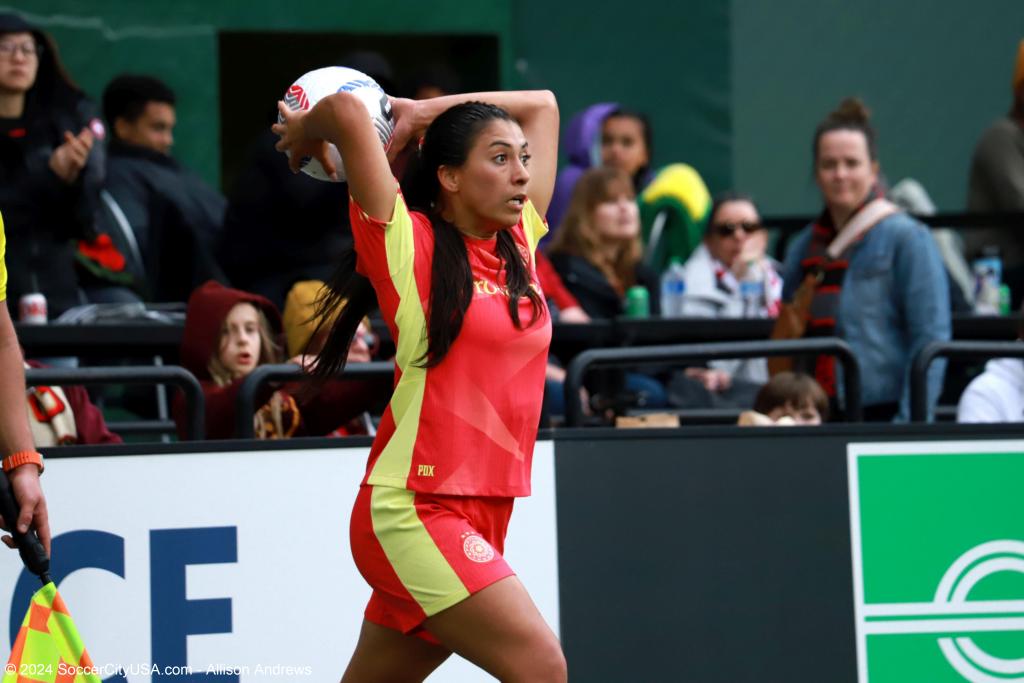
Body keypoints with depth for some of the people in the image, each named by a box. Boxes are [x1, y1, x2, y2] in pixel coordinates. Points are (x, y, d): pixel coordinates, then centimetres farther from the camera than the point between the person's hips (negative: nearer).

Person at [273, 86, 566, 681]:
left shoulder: (518, 245, 11)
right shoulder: (410, 245, -7)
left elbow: (542, 106, 20)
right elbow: (347, 110, -15)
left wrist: (423, 114, 17)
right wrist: (305, 136, 5)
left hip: (482, 515, 7)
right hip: (412, 511, -7)